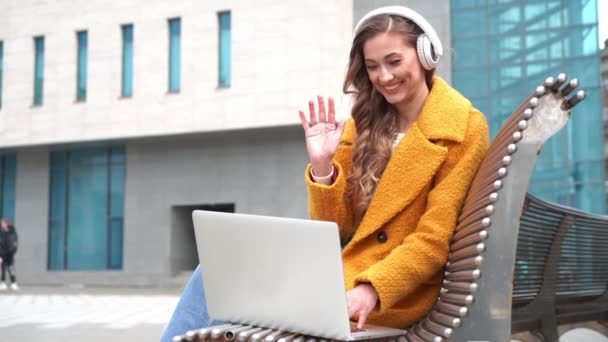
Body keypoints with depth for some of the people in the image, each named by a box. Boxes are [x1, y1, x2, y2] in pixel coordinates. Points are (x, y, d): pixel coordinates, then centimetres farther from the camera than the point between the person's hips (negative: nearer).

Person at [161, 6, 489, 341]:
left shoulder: (463, 129, -6)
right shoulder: (364, 123, 11)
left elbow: (433, 241, -12)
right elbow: (336, 229, 7)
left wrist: (371, 290, -26)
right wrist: (322, 164, -9)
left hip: (396, 295, -6)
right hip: (345, 275, 6)